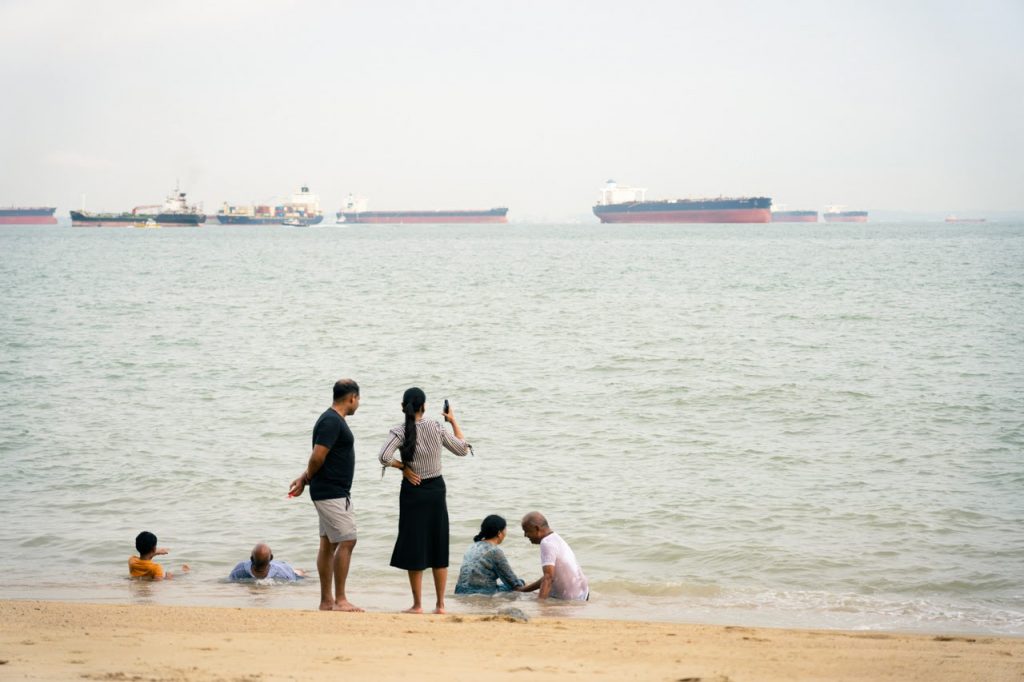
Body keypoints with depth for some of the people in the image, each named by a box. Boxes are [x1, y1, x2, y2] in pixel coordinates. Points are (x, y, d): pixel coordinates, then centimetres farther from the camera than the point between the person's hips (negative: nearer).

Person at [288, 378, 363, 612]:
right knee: (347, 541, -9)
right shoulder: (331, 422, -17)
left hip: (335, 493, 10)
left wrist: (304, 478, 5)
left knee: (328, 544, 10)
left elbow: (318, 459, 18)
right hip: (332, 493, -10)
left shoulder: (333, 420, 16)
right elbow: (317, 457, -21)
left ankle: (327, 601, 14)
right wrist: (306, 480, -6)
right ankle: (340, 600, -7)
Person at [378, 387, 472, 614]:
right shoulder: (436, 428, -3)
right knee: (438, 547, 10)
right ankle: (440, 604, 12)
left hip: (413, 491, -3)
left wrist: (403, 467, -9)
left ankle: (417, 604, 6)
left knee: (415, 548, 5)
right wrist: (454, 421, 16)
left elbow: (384, 457, -25)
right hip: (436, 489, 3)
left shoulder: (399, 432, -11)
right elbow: (463, 449, 7)